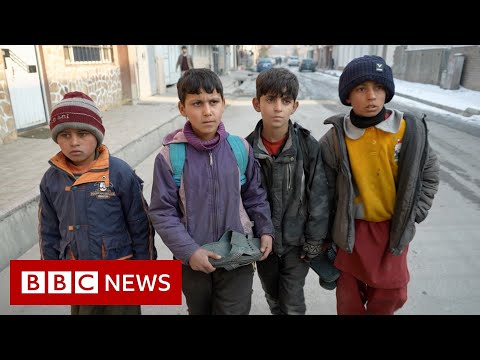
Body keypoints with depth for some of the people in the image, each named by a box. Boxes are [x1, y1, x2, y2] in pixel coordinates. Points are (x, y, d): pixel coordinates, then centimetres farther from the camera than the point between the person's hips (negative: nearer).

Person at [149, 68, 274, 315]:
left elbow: (254, 195, 5)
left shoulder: (240, 148, -8)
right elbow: (162, 213, -10)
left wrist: (265, 229, -4)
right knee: (200, 311, 25)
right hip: (193, 260, 0)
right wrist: (189, 251, -18)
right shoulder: (170, 155, -14)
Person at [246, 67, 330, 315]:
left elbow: (318, 196, -8)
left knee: (293, 305, 12)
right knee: (273, 300, 22)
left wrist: (314, 241, -6)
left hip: (296, 242, -1)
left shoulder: (308, 146, -13)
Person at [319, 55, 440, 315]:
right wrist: (327, 231, 0)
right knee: (349, 296, 14)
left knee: (390, 294, 16)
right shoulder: (335, 138, -13)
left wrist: (413, 214, 1)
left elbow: (429, 173, 4)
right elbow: (326, 189, -4)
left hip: (395, 227, 2)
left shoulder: (411, 129, -10)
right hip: (351, 229, -1)